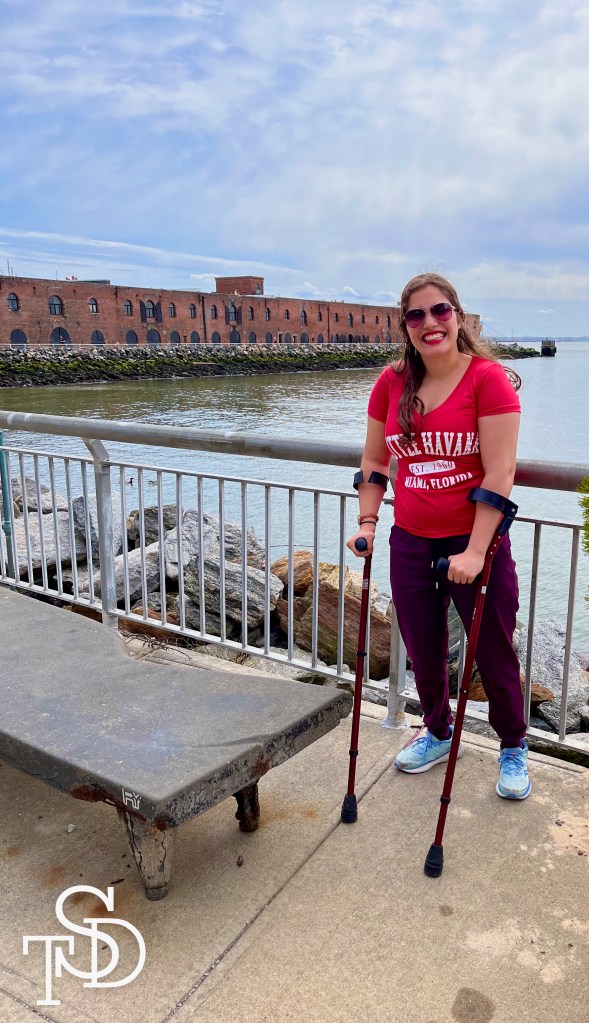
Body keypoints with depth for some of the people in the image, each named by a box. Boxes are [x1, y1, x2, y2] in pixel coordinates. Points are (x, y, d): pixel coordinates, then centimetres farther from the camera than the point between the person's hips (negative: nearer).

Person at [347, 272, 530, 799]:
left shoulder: (489, 377, -13)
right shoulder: (392, 383, 1)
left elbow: (499, 472, -18)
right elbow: (374, 461, 11)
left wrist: (476, 551, -21)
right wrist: (367, 522, 2)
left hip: (476, 542, -4)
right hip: (411, 542, 4)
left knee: (494, 654, 10)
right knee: (423, 653, 18)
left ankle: (514, 748, 36)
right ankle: (438, 733, 44)